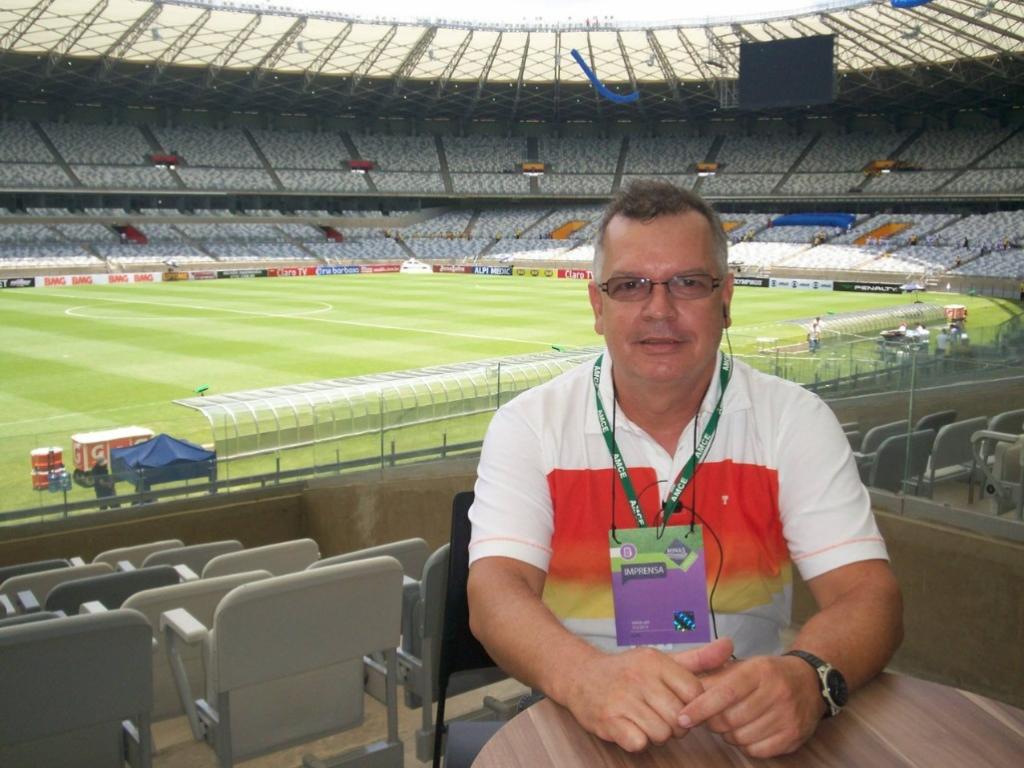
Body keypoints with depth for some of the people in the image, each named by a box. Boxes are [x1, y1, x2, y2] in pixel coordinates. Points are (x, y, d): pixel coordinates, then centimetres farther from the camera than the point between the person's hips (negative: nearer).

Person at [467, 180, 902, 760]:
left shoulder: (794, 420, 0)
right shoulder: (530, 426, -2)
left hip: (750, 730, 2)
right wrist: (583, 675, -34)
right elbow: (495, 589, -13)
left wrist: (807, 677, -30)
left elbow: (869, 594, -7)